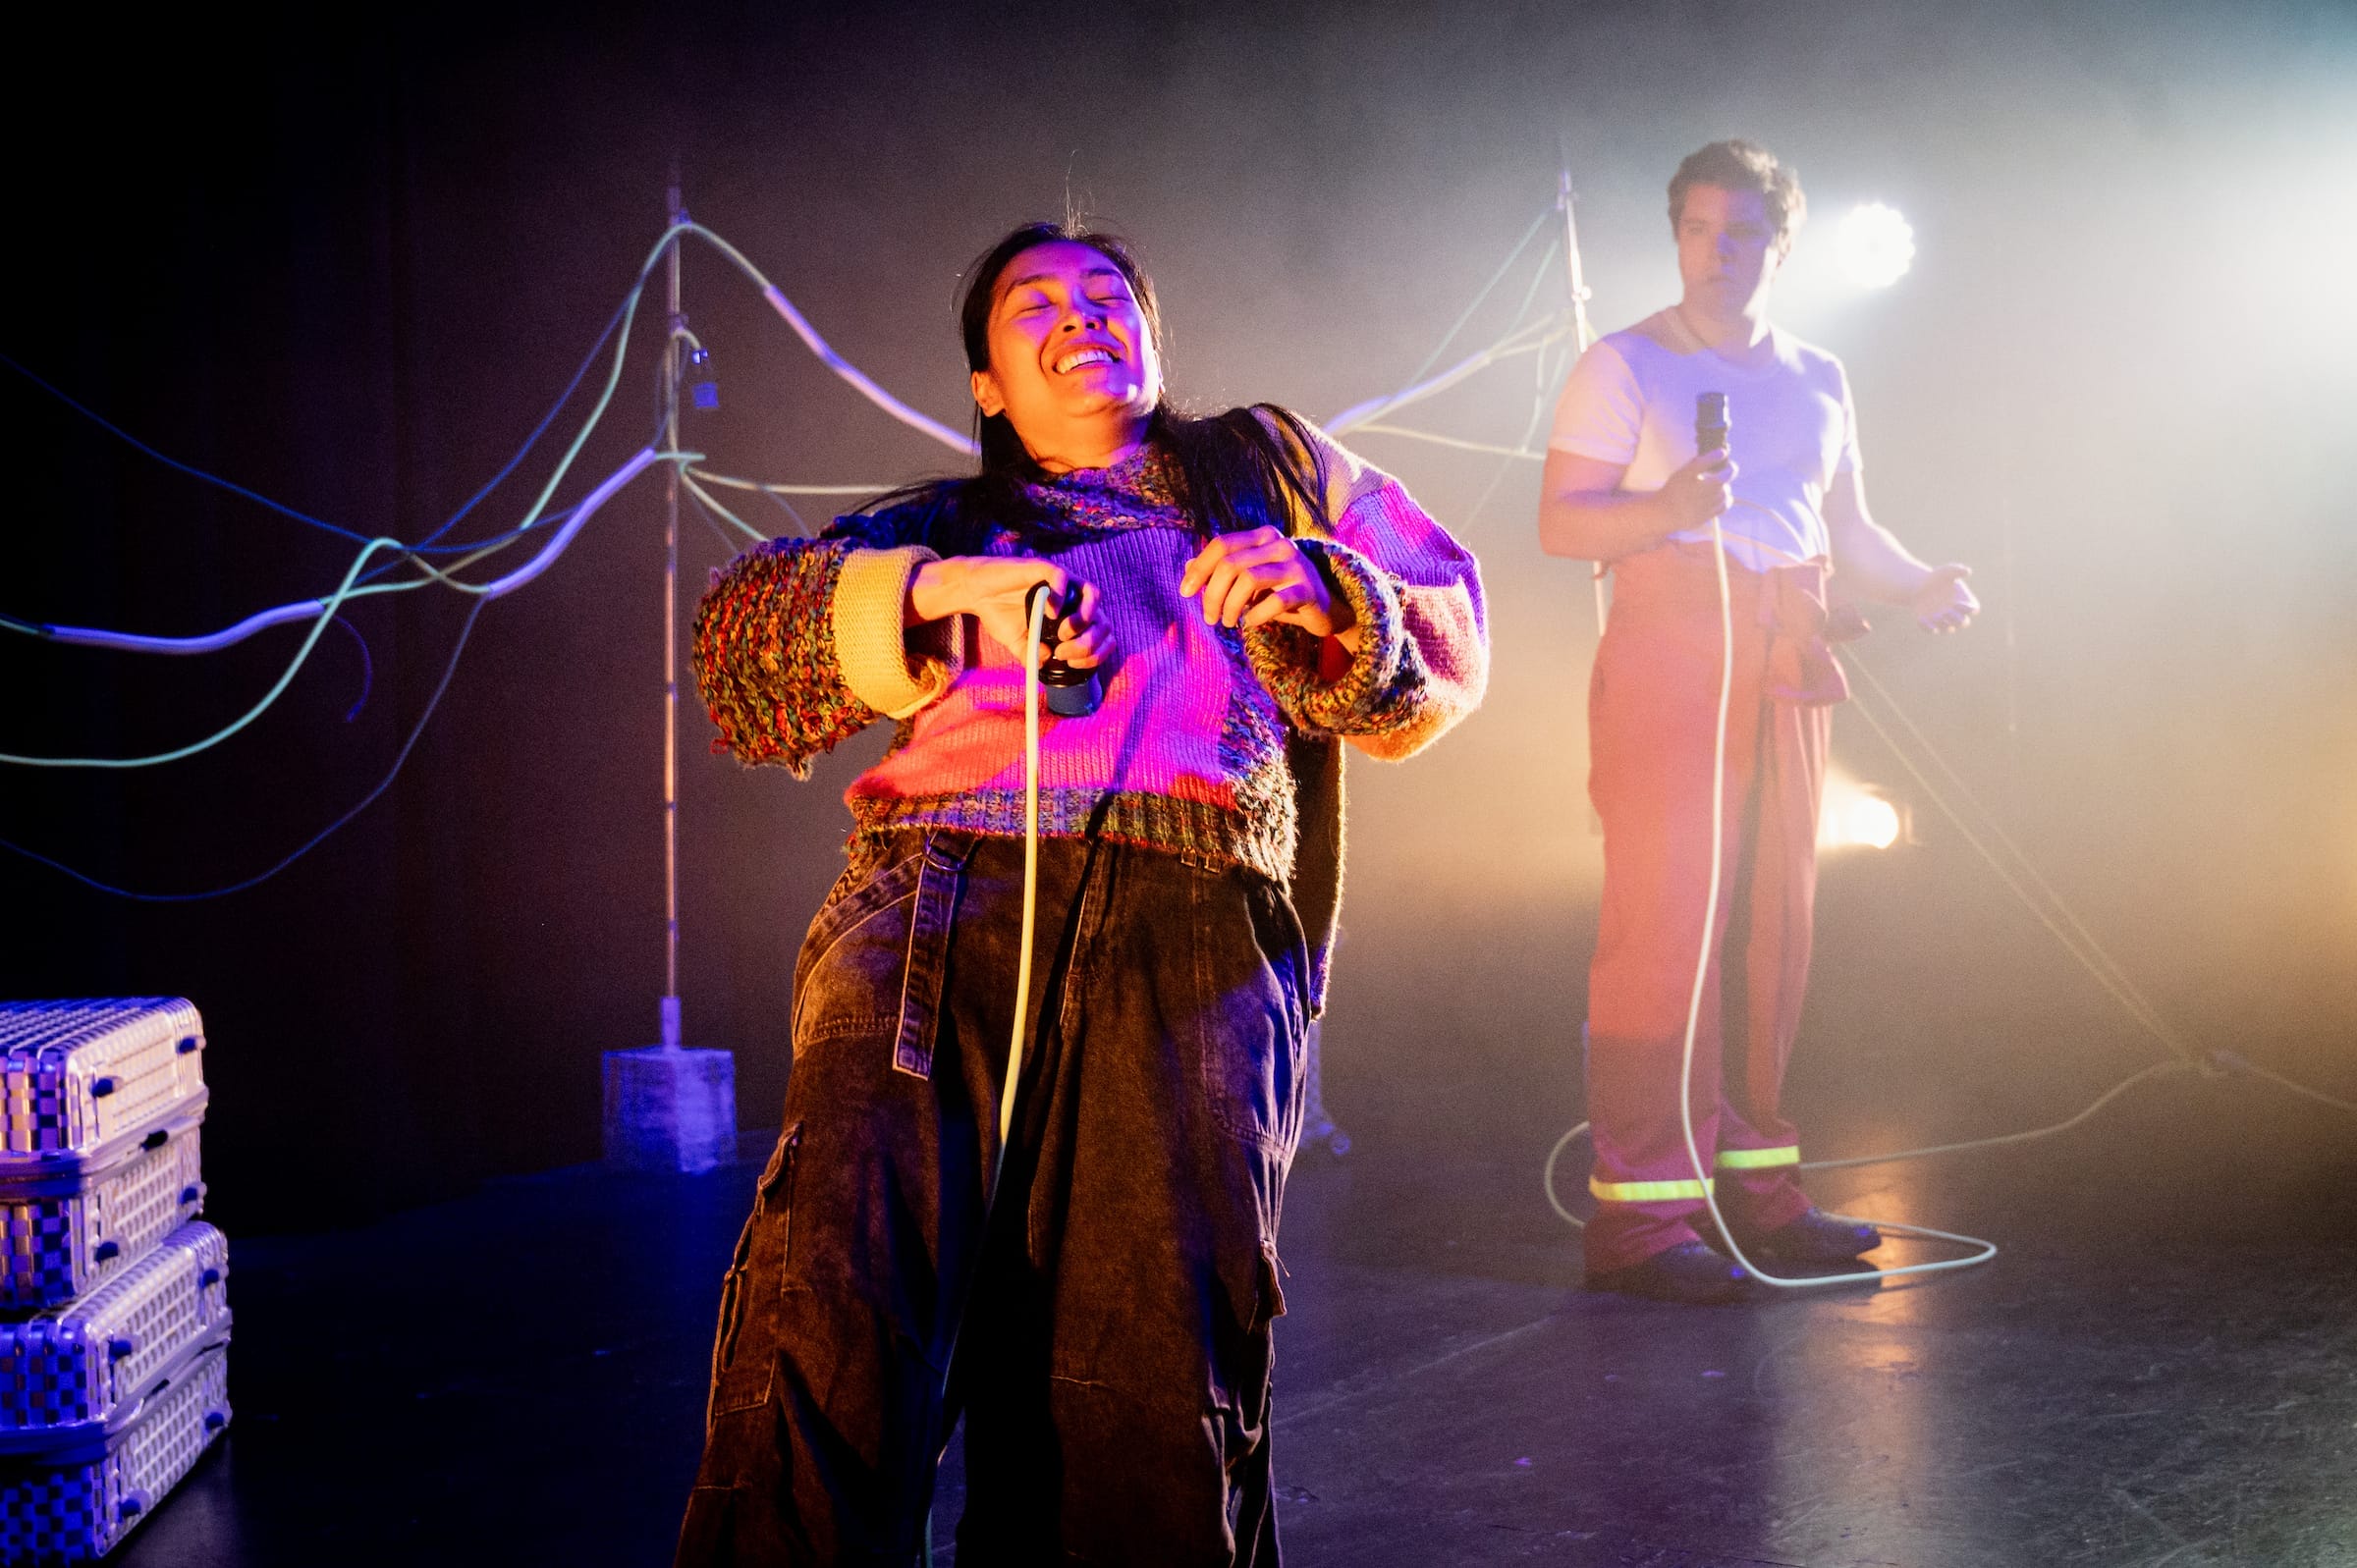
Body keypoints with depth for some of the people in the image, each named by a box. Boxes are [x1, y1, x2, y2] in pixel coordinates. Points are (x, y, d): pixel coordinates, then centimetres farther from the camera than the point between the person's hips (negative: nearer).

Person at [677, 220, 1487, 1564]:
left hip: (1191, 926, 0)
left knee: (1160, 1385, -16)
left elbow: (1449, 635, 26)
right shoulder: (940, 525, 33)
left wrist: (1327, 592, 4)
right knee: (833, 1321, -23)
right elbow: (744, 628, 16)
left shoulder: (1266, 466, 35)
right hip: (942, 899, 1)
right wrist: (940, 586, -1)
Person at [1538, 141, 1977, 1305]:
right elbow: (1559, 521, -6)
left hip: (1783, 663, 6)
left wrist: (1919, 585, 5)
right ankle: (1637, 1215, -9)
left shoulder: (1817, 379, 19)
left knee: (1772, 924, 7)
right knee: (1662, 925, -10)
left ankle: (1750, 1185, 16)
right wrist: (1666, 507, -23)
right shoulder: (1624, 366, 1)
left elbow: (1847, 526, 24)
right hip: (1666, 653, -6)